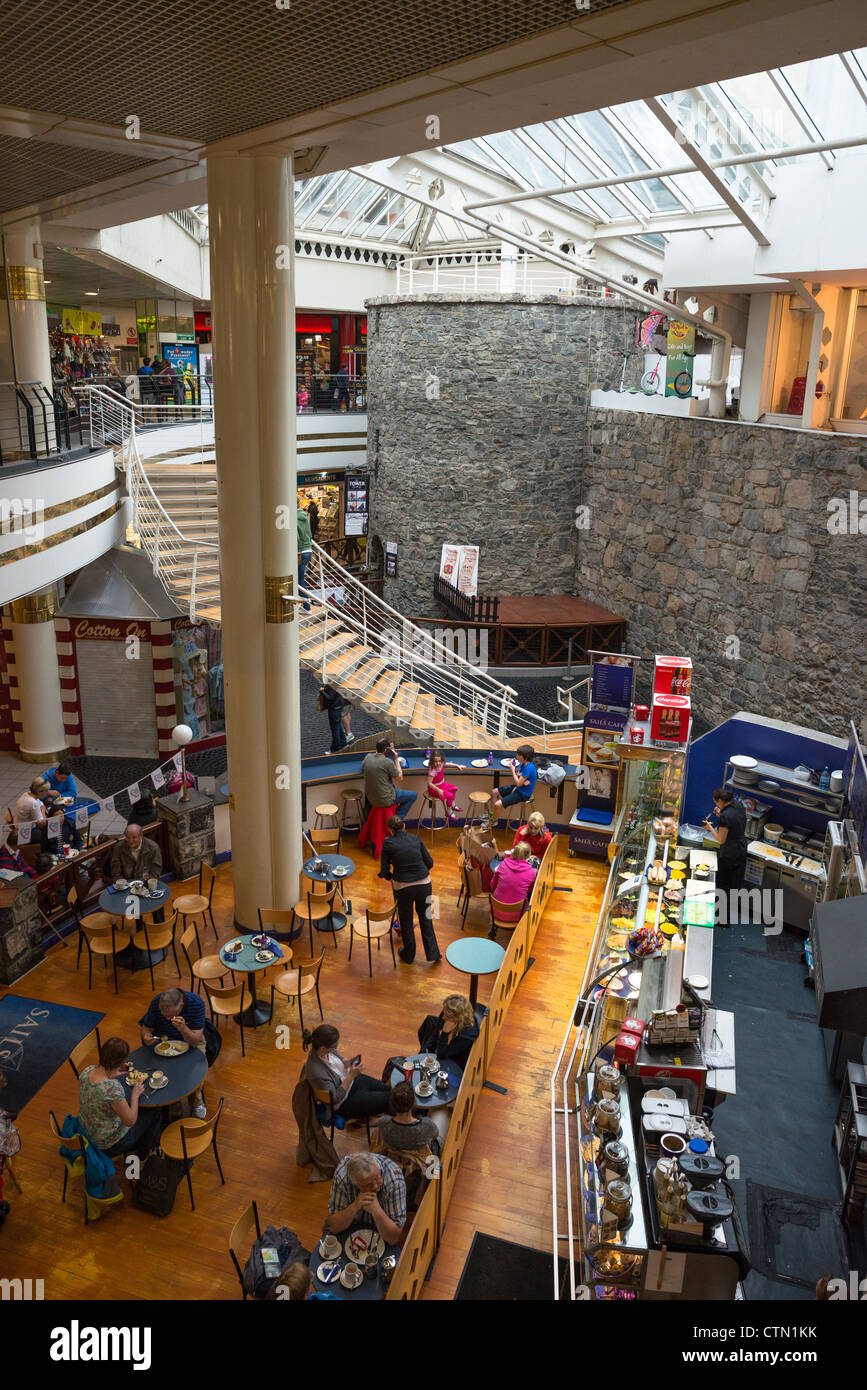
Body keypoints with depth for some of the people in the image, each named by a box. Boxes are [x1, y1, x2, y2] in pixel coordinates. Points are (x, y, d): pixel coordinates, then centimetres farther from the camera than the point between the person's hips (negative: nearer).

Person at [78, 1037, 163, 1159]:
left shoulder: (87, 1071, -16)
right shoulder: (113, 1088, -38)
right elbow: (130, 1121, -24)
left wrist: (112, 1075, 2)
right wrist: (135, 1094, -12)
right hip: (109, 1145, -7)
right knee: (155, 1111, 13)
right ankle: (142, 1155, 37)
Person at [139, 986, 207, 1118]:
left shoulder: (197, 1003, -29)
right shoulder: (155, 1003, -23)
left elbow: (195, 1042, -28)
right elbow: (146, 1027, -6)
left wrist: (183, 1029, -47)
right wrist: (147, 1037, -29)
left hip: (190, 1041, -2)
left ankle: (196, 1101, 4)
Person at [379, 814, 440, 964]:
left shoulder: (388, 843, -5)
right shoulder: (415, 839, 3)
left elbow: (384, 871, -2)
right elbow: (429, 862, 6)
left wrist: (391, 877, 20)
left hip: (403, 887, -2)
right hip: (424, 883, 2)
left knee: (406, 920, 20)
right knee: (425, 915, 25)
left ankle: (408, 955, 38)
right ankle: (432, 952, 28)